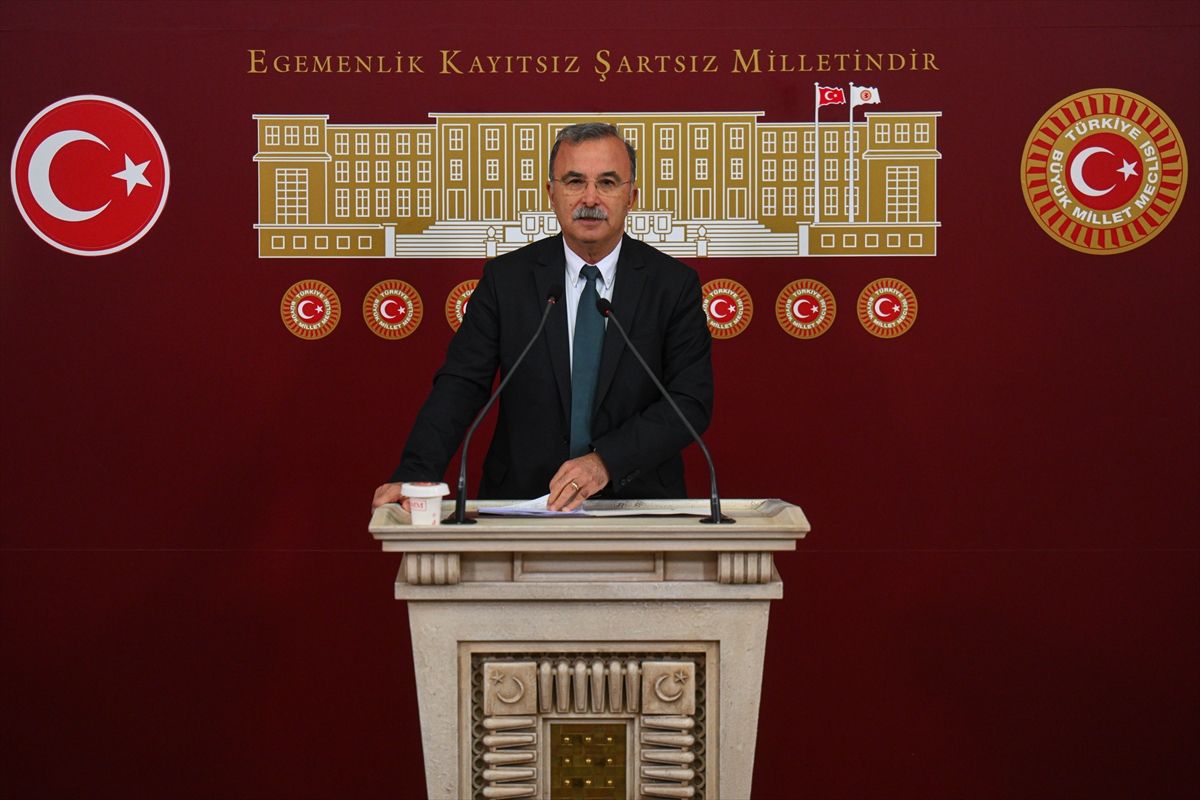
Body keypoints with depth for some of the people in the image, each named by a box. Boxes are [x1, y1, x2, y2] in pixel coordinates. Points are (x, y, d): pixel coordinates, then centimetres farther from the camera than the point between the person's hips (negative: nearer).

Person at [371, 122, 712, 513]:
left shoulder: (674, 285, 2)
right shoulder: (505, 279, 4)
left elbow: (691, 401, -3)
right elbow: (461, 384, -2)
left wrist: (606, 461, -17)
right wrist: (415, 475, -18)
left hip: (638, 499, 0)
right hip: (522, 496, 0)